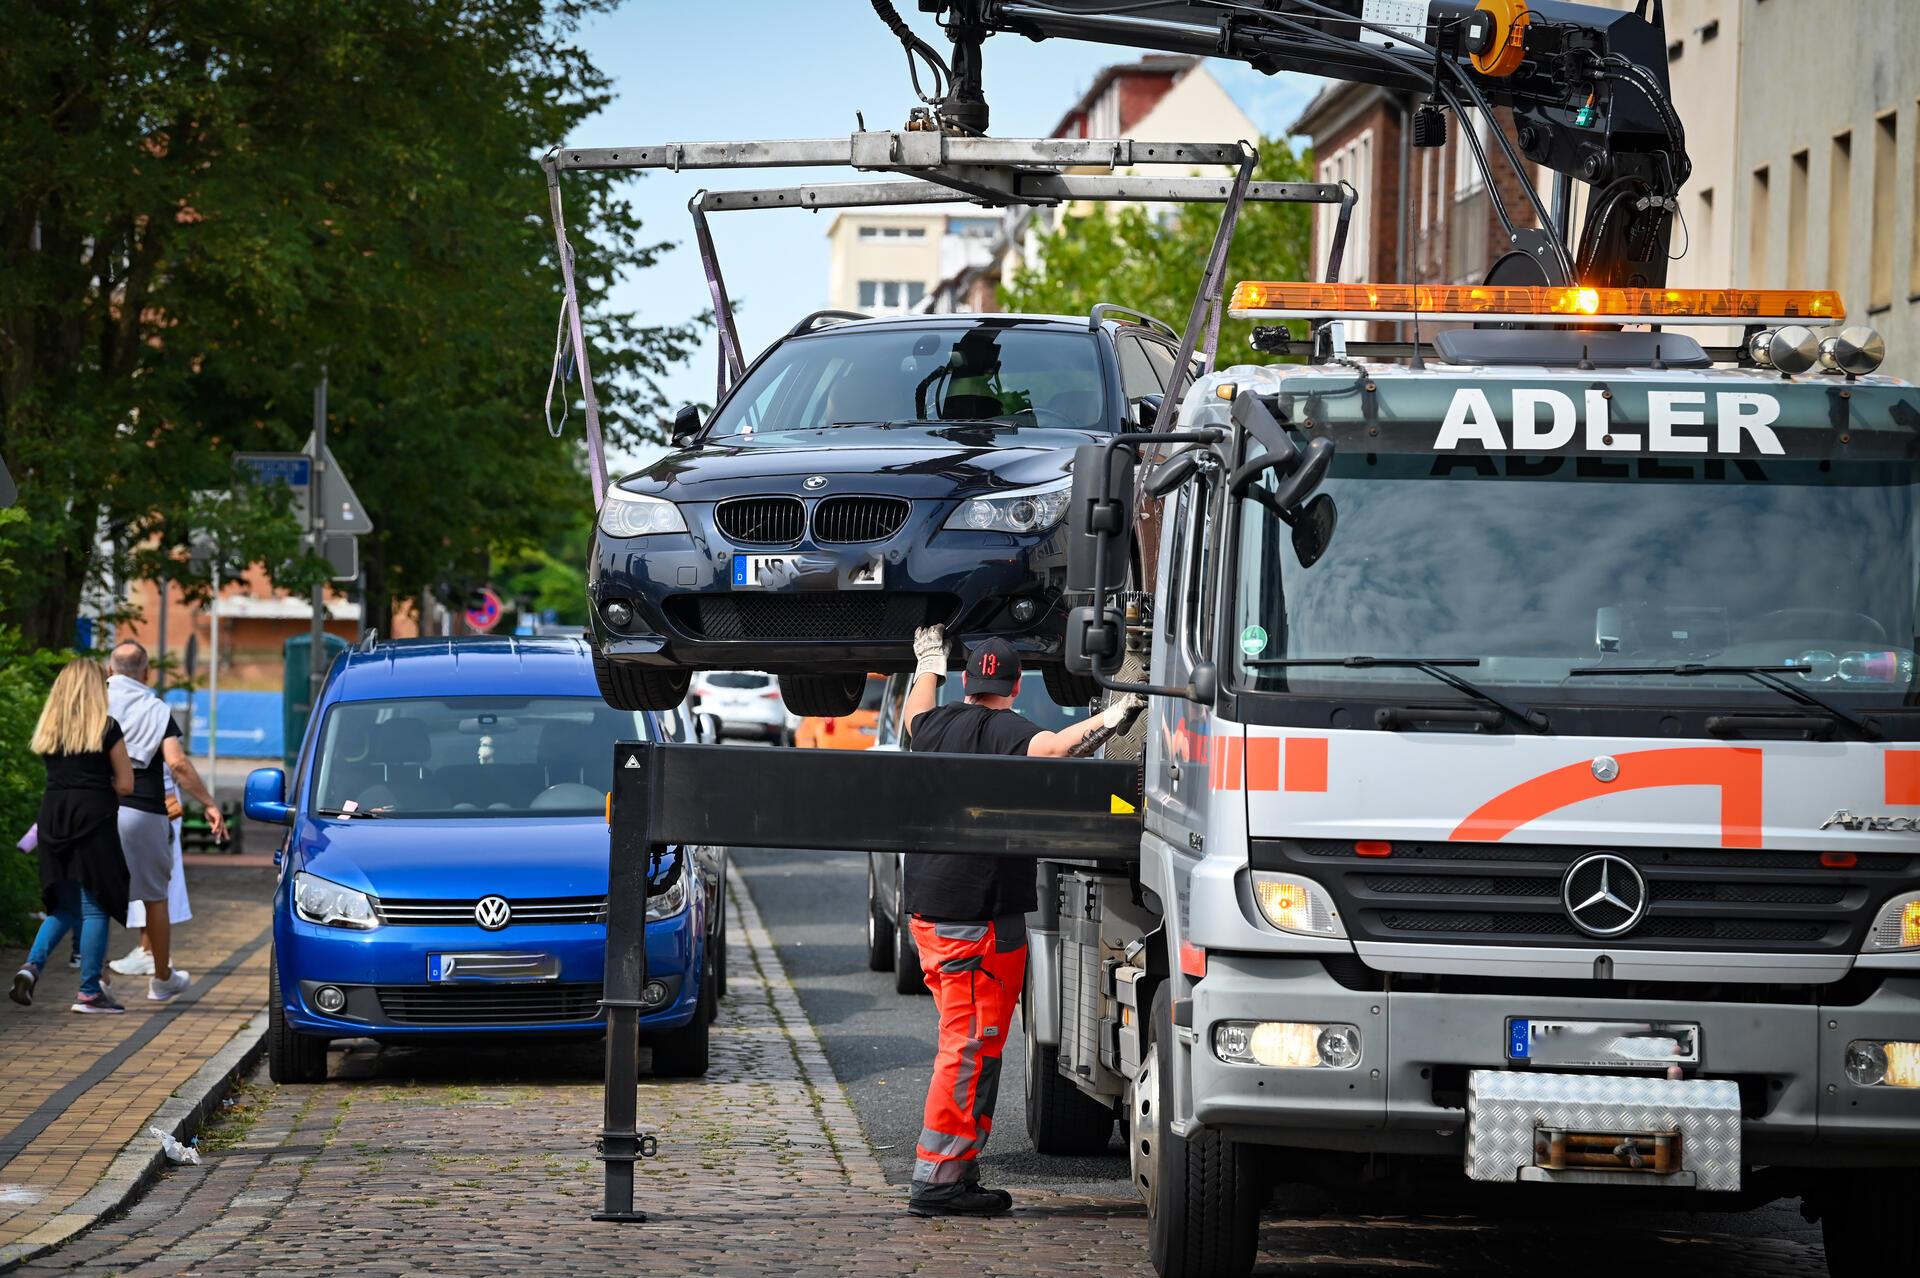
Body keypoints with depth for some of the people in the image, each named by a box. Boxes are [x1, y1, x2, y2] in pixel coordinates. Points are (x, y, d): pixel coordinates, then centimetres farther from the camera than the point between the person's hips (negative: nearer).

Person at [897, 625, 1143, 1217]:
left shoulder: (940, 724, 11)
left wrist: (929, 664, 50)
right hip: (980, 915, -9)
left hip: (926, 911, 9)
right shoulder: (1006, 732, -11)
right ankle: (937, 1178, -11)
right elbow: (1049, 748, -32)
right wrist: (1105, 723, -34)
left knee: (968, 1043, 15)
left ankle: (957, 1170, 15)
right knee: (972, 1047, -7)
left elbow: (914, 716, 35)